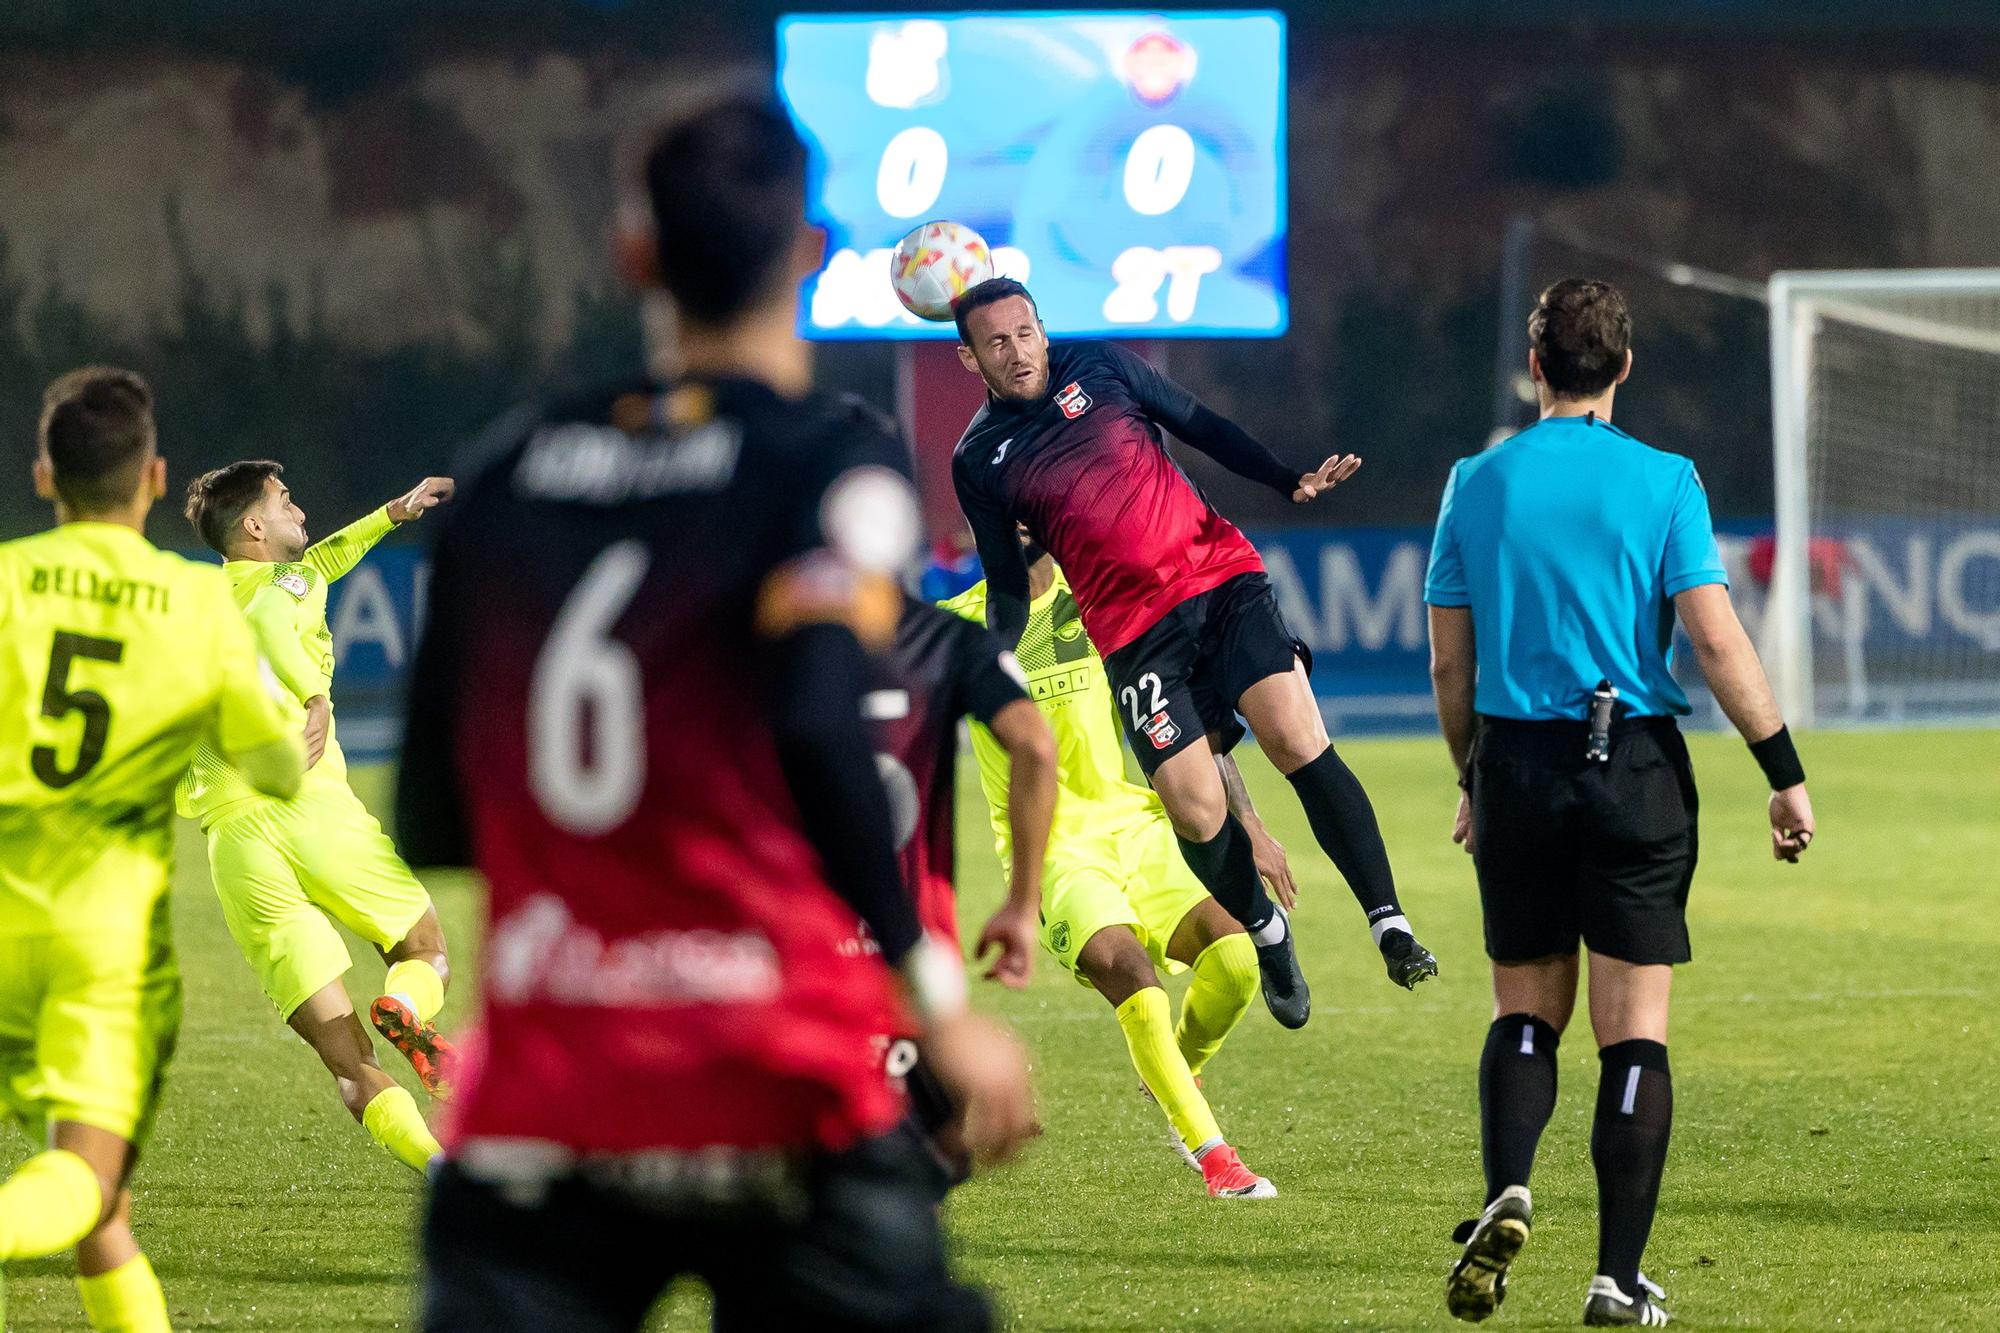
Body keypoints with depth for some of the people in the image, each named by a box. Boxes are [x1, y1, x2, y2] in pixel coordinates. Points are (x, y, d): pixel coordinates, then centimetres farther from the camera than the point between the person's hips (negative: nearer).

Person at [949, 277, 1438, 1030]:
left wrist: (1290, 482, 2)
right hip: (1136, 632, 0)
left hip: (1222, 576, 0)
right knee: (1196, 815, -10)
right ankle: (1262, 930, 18)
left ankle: (1389, 924, -16)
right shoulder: (979, 460, 5)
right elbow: (1006, 582, 10)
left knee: (1301, 743, -16)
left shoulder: (1098, 368, 6)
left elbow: (1203, 428, 12)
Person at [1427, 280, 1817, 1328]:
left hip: (1515, 766, 2)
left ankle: (1507, 1191, -12)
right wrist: (1785, 774, -3)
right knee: (1634, 1031, 2)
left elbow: (1449, 664, 7)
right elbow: (1717, 641, -10)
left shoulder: (1477, 485, 3)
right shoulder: (1663, 482, -5)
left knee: (1526, 1012, 15)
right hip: (1637, 770, -2)